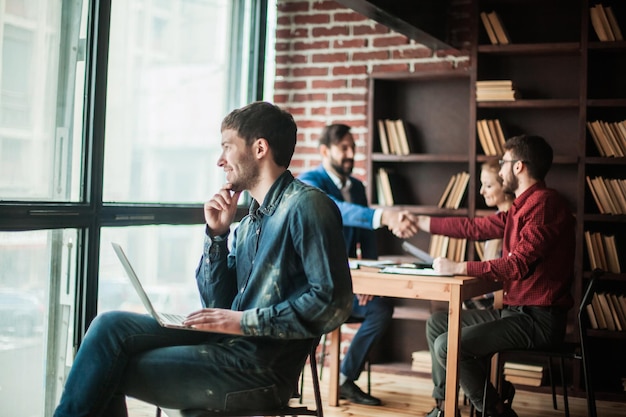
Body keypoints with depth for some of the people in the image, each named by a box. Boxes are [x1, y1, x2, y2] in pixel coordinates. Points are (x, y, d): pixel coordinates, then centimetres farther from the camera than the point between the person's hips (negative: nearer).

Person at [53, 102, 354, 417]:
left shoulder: (305, 205, -9)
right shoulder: (250, 222, 16)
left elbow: (333, 302, -18)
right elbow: (217, 307, 13)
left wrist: (246, 321, -18)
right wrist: (216, 234, 3)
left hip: (260, 368, -7)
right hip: (227, 345, 7)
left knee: (109, 369, -6)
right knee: (110, 326, -4)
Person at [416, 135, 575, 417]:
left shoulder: (545, 203, -17)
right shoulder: (522, 206, 15)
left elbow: (519, 264, -26)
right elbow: (475, 227, 21)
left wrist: (457, 267, -21)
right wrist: (419, 222, 24)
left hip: (539, 319, -10)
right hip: (515, 309, 10)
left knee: (447, 346, -18)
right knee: (437, 323, 12)